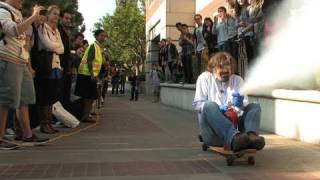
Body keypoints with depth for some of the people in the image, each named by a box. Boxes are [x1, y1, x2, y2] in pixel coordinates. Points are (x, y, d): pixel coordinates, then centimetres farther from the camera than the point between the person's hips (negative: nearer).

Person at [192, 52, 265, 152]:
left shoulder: (237, 80, 20)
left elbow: (245, 104, 10)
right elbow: (197, 104, 3)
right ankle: (234, 138, -56)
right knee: (210, 105, -31)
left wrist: (241, 103, -17)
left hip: (234, 122, 4)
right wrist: (217, 109, -14)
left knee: (254, 106, -14)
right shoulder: (205, 78, 12)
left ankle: (251, 136, -47)